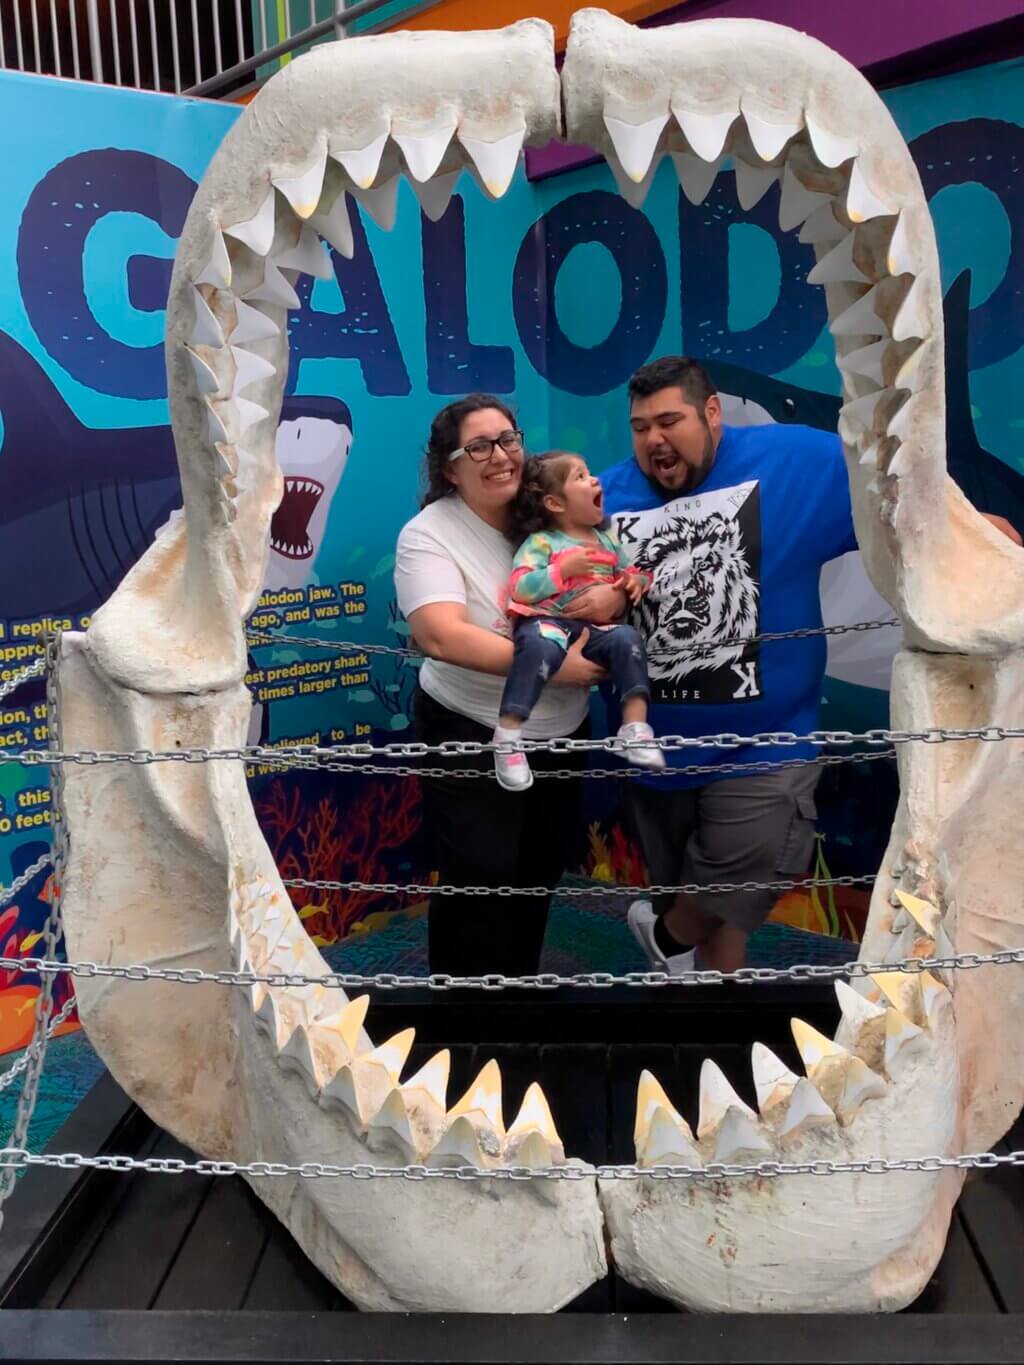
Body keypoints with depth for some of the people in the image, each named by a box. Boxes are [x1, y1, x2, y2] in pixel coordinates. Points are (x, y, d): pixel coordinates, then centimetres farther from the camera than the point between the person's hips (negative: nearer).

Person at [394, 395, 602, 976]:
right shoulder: (430, 534, -15)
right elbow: (443, 637, -30)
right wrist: (553, 666, -32)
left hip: (563, 732, 6)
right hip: (474, 739, -6)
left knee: (541, 875, 19)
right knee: (480, 883, -2)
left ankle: (523, 986, 41)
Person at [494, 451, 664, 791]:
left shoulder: (607, 540, 20)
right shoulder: (540, 542, 1)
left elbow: (629, 573, 29)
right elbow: (520, 588, -10)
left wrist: (636, 582, 4)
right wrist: (564, 568, -16)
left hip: (597, 626, 5)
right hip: (548, 621, -5)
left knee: (627, 638, -25)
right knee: (541, 646, -38)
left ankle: (635, 727, -22)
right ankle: (507, 734, -32)